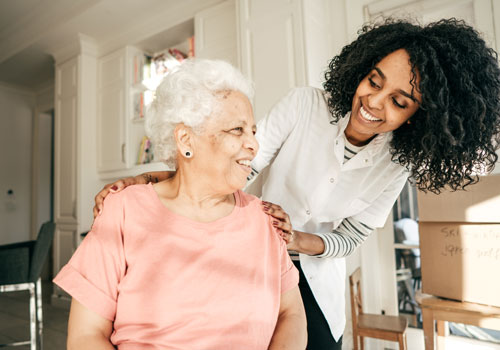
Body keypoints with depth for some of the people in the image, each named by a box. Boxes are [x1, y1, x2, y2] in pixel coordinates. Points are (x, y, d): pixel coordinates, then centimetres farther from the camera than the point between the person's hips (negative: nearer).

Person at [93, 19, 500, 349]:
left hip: (317, 274, 2)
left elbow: (350, 238, -6)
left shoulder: (397, 165, -13)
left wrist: (297, 240, -27)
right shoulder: (305, 105, -22)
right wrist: (145, 180, -37)